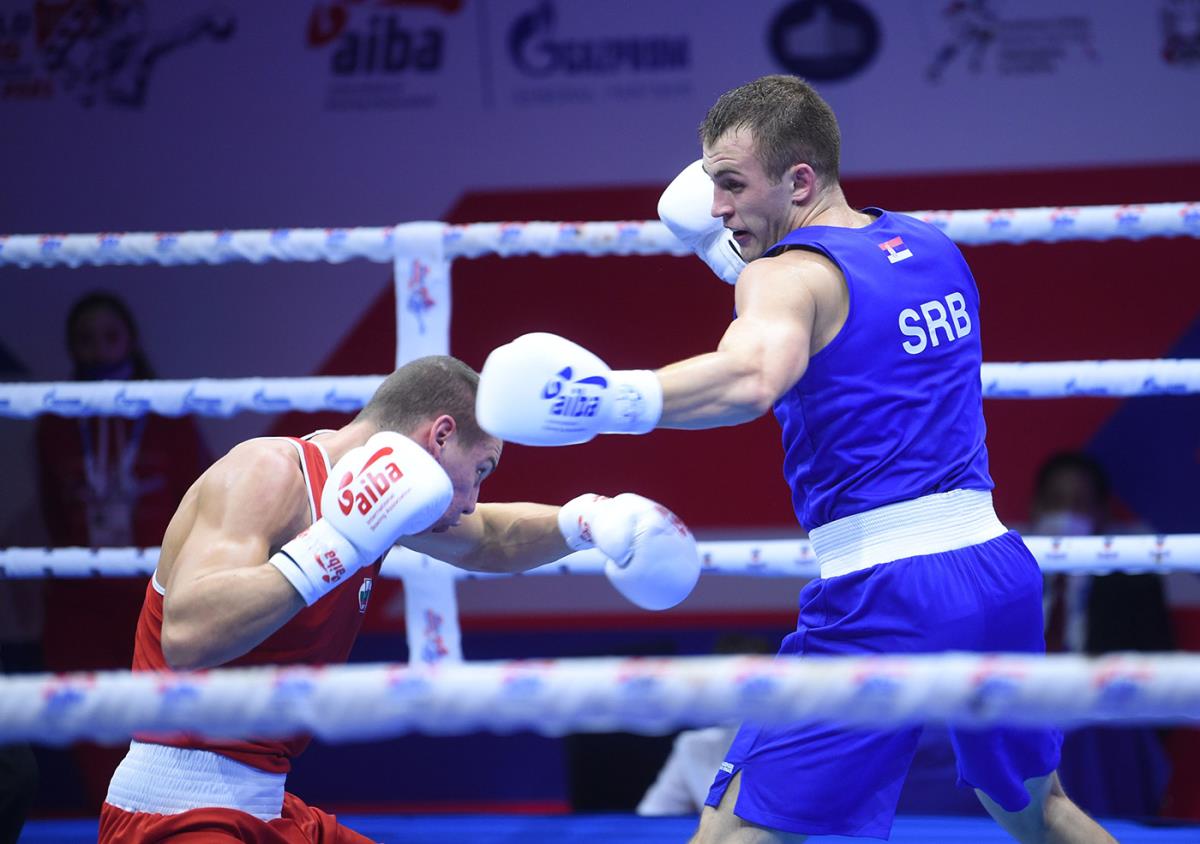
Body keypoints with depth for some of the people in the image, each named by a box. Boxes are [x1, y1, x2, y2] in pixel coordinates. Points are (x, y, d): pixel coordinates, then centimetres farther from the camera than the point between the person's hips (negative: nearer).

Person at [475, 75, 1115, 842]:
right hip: (1000, 573, 8)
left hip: (886, 600, -8)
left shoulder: (789, 273, -9)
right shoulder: (932, 248, 14)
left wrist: (612, 402, -39)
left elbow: (752, 380, -32)